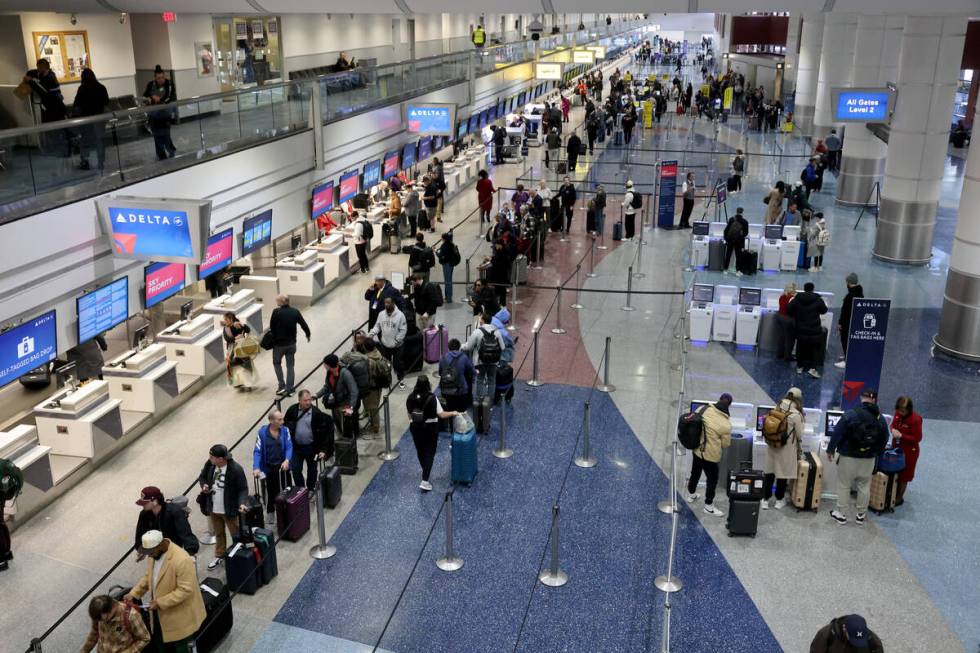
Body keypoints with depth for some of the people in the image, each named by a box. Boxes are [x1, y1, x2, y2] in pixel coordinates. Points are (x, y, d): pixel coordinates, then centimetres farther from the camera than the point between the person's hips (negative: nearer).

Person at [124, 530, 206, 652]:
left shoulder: (182, 560, -32)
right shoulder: (153, 553, -6)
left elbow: (185, 590, -28)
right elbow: (148, 577, 11)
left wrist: (160, 602, -27)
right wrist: (133, 594, -1)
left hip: (180, 617, -8)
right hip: (160, 614, 8)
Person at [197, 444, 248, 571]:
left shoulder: (236, 469, -26)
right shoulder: (210, 464, -11)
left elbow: (243, 489, -18)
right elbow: (202, 476, 10)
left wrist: (242, 503, -35)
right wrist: (204, 485, -12)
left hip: (229, 510, -5)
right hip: (213, 509, 5)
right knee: (218, 534, 25)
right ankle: (219, 556, 46)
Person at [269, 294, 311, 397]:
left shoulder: (276, 312, -17)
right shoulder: (295, 312, -6)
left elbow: (271, 327, -12)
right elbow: (304, 325, 0)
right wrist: (308, 334, 18)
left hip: (279, 343, -3)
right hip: (291, 343, 3)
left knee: (277, 363, 19)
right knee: (290, 366, 11)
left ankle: (282, 385, 11)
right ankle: (288, 389, 12)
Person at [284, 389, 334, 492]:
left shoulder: (316, 412, -15)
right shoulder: (292, 410, -7)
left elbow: (323, 432, -11)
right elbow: (285, 424, 6)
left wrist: (323, 449, -13)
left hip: (311, 447, -2)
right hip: (296, 447, 2)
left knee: (312, 470, 15)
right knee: (295, 470, 7)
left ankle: (310, 490, 34)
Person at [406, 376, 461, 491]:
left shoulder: (410, 398, -8)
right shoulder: (432, 398, -19)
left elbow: (410, 415, 3)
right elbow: (441, 415, -17)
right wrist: (453, 413, -1)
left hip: (416, 428, 4)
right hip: (430, 428, -4)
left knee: (420, 451, 22)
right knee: (429, 453, 4)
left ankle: (425, 472, 45)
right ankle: (424, 481, -5)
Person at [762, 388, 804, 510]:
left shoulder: (777, 409, 0)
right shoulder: (796, 414, -13)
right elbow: (799, 435, -5)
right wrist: (800, 451, 10)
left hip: (772, 446, 4)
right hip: (786, 448, -4)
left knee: (769, 472, 10)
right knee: (783, 473, 8)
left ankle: (766, 500, 16)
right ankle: (779, 500, 19)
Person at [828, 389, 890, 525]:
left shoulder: (850, 414, -16)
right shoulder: (880, 418, -2)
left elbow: (837, 433, -13)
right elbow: (884, 439, 9)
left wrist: (830, 450, -2)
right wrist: (876, 452, 24)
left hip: (849, 457, -3)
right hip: (869, 459, 4)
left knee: (844, 486, 7)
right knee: (864, 487, 15)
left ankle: (841, 515, 13)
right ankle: (861, 515, 23)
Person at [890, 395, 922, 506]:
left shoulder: (916, 419, -24)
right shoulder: (898, 413, -6)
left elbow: (917, 438, -19)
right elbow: (893, 425, 11)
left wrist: (901, 435, -26)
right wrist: (893, 430, -13)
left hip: (909, 451, -6)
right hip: (896, 447, 6)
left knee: (903, 476, 9)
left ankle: (899, 498, 25)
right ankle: (894, 494, 34)